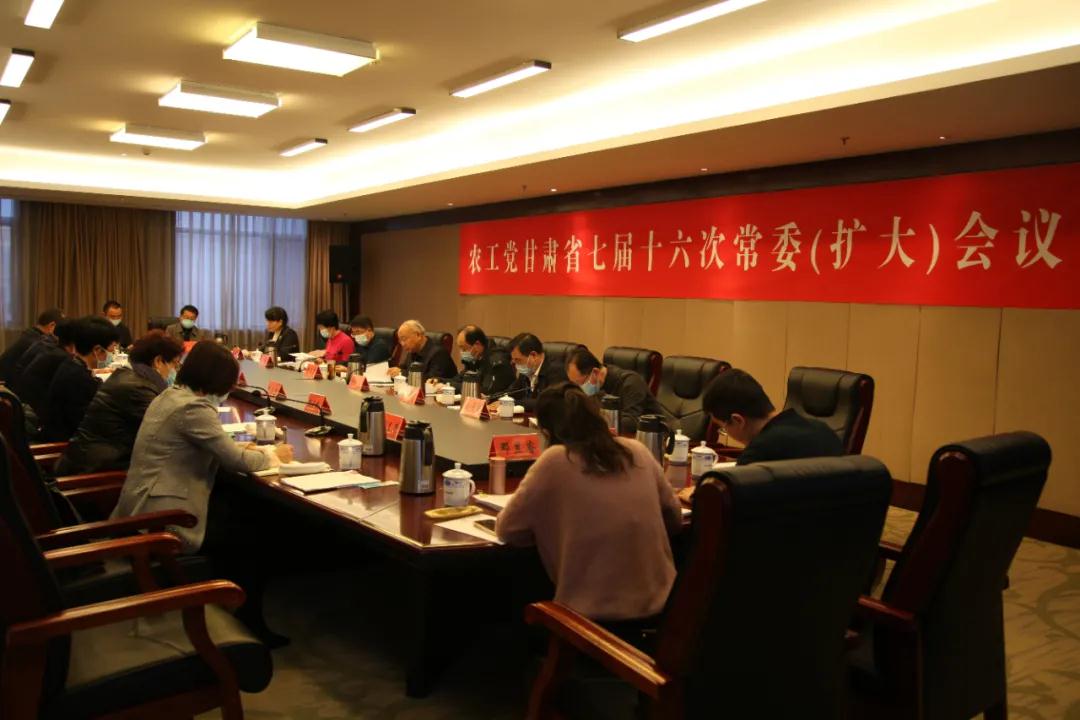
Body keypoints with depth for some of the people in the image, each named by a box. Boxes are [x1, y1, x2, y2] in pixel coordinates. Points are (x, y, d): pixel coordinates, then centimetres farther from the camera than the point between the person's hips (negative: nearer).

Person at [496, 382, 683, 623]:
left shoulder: (555, 460, -11)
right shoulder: (637, 450, 3)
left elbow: (506, 529, -1)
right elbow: (674, 519, 14)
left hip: (595, 614, -5)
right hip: (656, 605, 5)